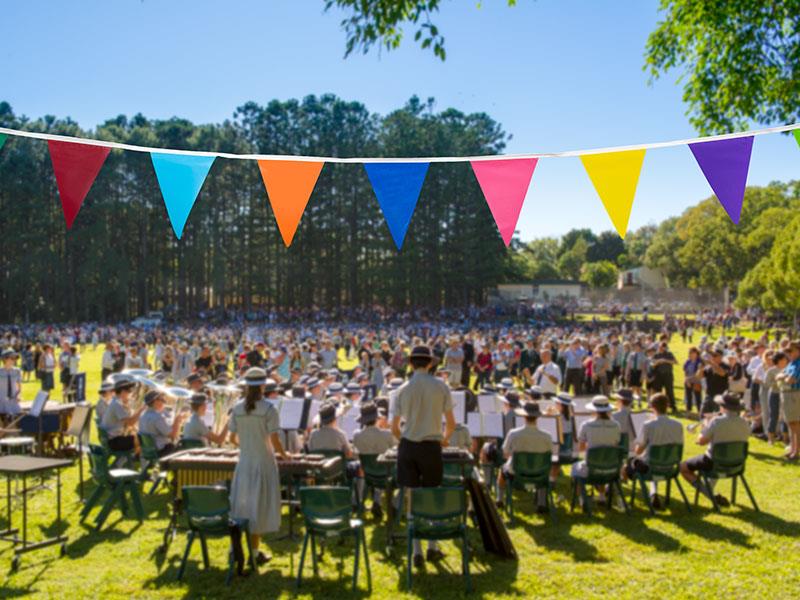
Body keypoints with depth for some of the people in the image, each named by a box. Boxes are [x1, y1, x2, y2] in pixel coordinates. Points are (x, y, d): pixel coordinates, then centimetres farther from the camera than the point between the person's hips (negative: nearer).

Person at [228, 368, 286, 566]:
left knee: (243, 504, 15)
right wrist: (284, 455, 2)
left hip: (244, 461, 4)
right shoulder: (269, 409, -15)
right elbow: (274, 441, -15)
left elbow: (234, 437, 3)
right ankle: (254, 552, 13)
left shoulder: (237, 408, -2)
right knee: (259, 505, 6)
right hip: (264, 462, -4)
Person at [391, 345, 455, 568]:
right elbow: (451, 423, 0)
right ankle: (432, 547, 18)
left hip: (407, 447, 1)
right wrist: (445, 439, 21)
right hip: (431, 446, -1)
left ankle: (417, 551, 7)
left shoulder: (403, 389, -1)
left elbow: (394, 427, 2)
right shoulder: (440, 387, -4)